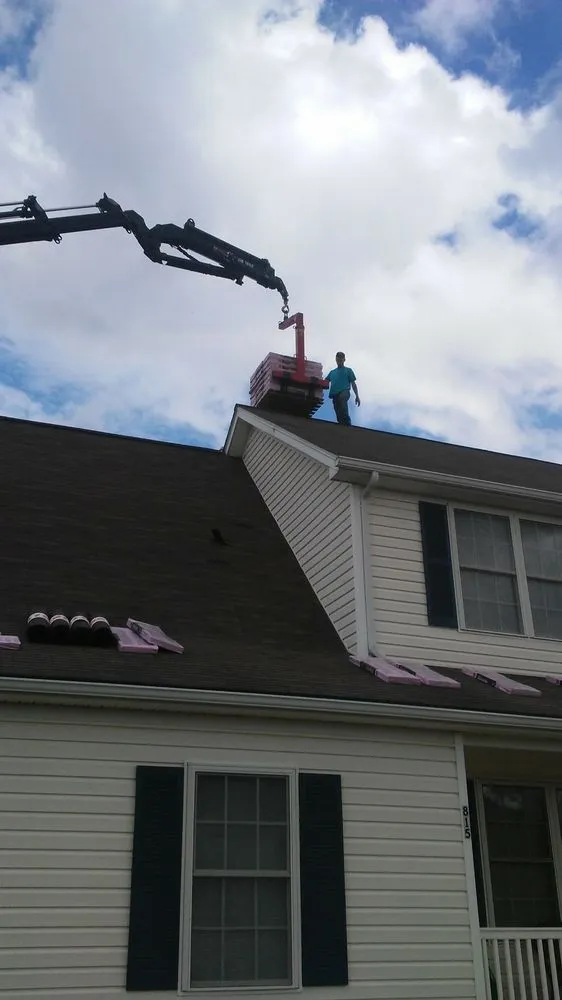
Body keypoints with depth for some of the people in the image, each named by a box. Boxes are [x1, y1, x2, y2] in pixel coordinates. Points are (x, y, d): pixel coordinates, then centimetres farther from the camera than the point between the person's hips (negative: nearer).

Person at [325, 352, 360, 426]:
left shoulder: (348, 370, 20)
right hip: (334, 394, 5)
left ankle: (348, 424, -44)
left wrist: (357, 396, 2)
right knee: (339, 415, -4)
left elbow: (353, 384, 13)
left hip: (344, 392, -5)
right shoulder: (332, 372, 30)